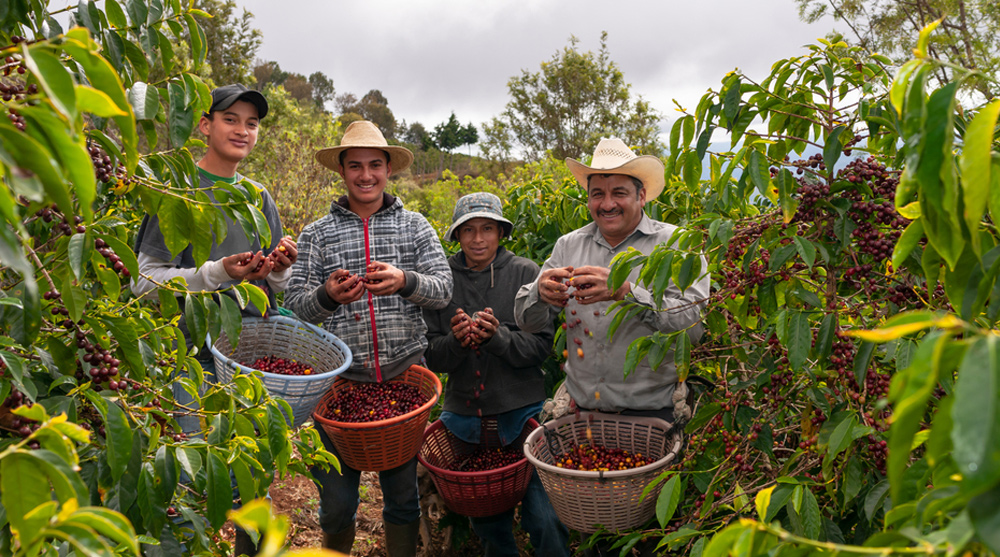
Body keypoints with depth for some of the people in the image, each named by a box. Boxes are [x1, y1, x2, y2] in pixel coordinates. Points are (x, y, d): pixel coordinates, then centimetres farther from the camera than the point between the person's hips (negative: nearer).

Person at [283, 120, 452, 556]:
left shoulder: (414, 226, 7)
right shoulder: (316, 234, 6)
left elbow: (443, 290, -2)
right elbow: (294, 306, 0)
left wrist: (405, 282, -22)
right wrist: (326, 296, -22)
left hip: (403, 377, 0)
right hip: (340, 378, 0)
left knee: (404, 495, 13)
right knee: (337, 501, 11)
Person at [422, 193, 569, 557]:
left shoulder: (526, 273, -3)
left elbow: (542, 344, -7)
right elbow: (432, 357, 3)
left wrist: (497, 336, -22)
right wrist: (456, 342, -17)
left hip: (522, 410, -2)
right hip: (464, 414, 3)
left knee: (544, 519, -4)